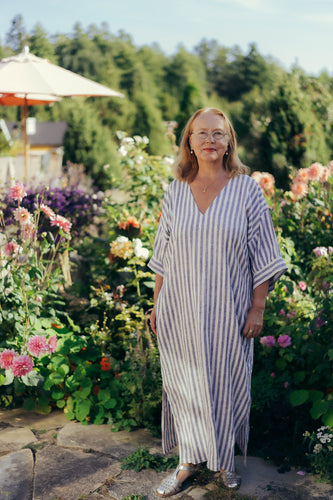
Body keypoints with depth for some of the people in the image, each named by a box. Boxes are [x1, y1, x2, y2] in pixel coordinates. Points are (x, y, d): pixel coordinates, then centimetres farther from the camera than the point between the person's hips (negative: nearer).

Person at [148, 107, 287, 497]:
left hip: (228, 312, -2)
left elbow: (262, 256, -3)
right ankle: (190, 459, 29)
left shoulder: (246, 189, -4)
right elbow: (163, 255, 9)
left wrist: (257, 309, -6)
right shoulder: (175, 192, 3)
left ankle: (224, 458, 33)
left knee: (226, 383, 10)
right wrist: (157, 304, 9)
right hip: (181, 311, 2)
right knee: (185, 384, 11)